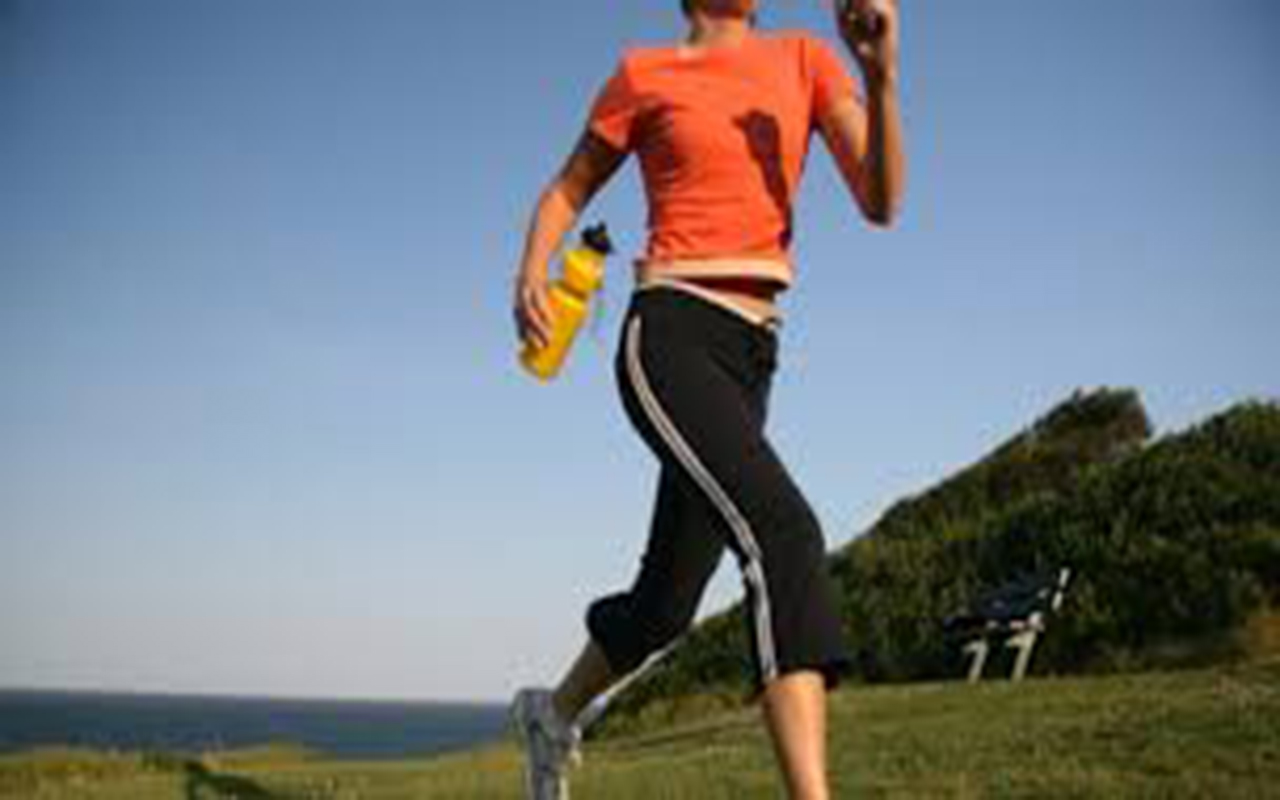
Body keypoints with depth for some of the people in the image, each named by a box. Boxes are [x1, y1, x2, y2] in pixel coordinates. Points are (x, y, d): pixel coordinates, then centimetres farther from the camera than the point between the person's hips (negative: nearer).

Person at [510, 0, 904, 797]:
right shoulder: (645, 73, 4)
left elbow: (881, 201, 0)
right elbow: (566, 192, 14)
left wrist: (882, 73, -15)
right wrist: (532, 271, -6)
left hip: (748, 358, 6)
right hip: (669, 340, -5)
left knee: (666, 600, 14)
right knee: (784, 534, -29)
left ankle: (556, 712, 43)